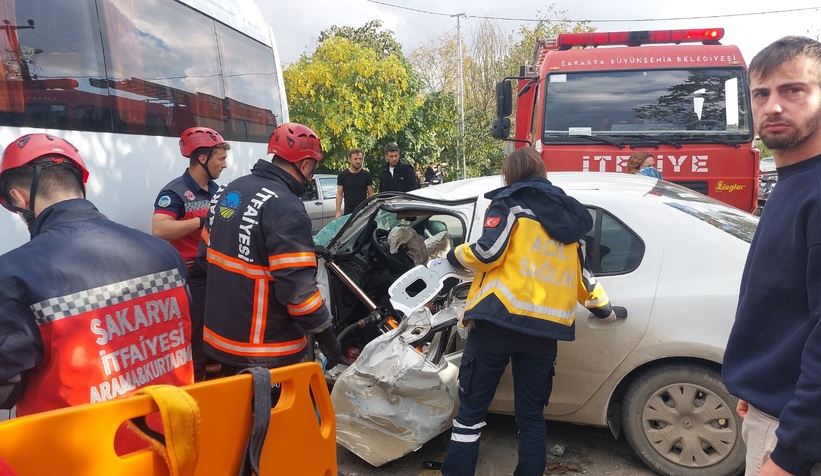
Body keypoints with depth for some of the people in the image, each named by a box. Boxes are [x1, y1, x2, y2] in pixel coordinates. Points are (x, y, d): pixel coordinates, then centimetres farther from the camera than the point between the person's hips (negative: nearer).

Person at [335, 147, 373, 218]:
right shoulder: (342, 175, 3)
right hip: (348, 212, 0)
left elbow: (371, 194, 5)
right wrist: (338, 212, -2)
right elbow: (339, 194, 5)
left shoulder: (366, 175, 2)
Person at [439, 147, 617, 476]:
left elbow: (489, 252, -11)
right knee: (531, 414, 15)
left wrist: (456, 256, 8)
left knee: (471, 409, 4)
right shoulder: (568, 214, 20)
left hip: (501, 319, -5)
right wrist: (602, 308, 40)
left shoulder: (511, 202, 3)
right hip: (545, 327, 6)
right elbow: (581, 273, 24)